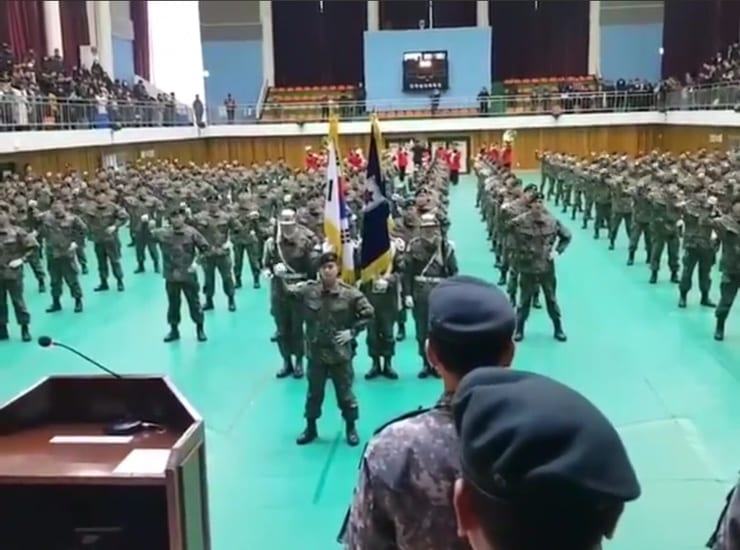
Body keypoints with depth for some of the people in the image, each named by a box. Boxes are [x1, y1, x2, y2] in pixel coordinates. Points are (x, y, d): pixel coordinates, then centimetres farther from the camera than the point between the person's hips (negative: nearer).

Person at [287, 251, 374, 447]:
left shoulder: (350, 294, -12)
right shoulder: (308, 290, -8)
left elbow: (368, 313, -4)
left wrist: (352, 331, -12)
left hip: (340, 353, -2)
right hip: (316, 352, 2)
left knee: (345, 393, 12)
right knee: (314, 393, 17)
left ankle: (351, 428, 32)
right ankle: (310, 428, 35)